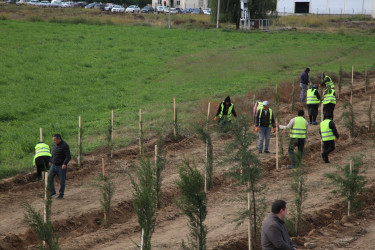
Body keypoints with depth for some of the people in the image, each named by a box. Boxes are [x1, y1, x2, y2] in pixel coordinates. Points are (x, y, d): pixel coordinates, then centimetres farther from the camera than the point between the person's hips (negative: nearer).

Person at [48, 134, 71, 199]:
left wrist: (65, 164, -31)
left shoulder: (64, 146, -17)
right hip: (54, 165, 6)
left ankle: (61, 194, 18)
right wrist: (50, 161, 17)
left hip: (61, 166, -6)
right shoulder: (55, 144, 6)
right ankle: (52, 192, 12)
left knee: (62, 181, 4)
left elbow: (68, 156, -20)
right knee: (49, 178, -1)